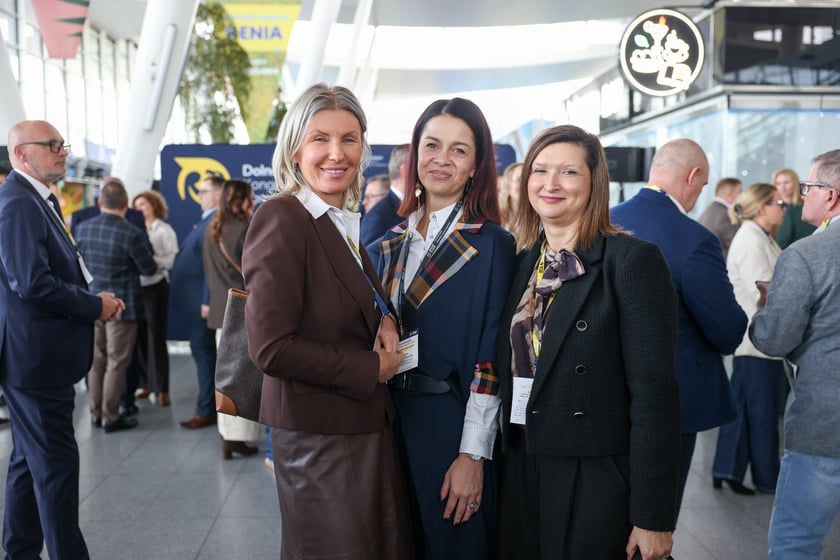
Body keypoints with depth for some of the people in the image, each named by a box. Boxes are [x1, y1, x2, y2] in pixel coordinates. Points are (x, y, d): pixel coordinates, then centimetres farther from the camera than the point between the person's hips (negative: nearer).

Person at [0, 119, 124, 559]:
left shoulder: (39, 201, 14)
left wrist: (95, 300, 2)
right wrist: (96, 306, -15)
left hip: (37, 356, 11)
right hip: (36, 356, -11)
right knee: (57, 462, -3)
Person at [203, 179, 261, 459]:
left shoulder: (211, 231, 9)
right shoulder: (247, 230, -13)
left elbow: (209, 271, 15)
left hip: (221, 307, 7)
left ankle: (227, 432, 18)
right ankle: (237, 437, 1)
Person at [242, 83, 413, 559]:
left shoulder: (346, 224, 8)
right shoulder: (281, 219, -17)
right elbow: (271, 347, -22)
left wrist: (384, 320, -2)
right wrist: (371, 369, -14)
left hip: (370, 428, 8)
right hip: (319, 437, -8)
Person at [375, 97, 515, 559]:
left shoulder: (491, 244, -10)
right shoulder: (394, 242, 7)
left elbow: (491, 357, -13)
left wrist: (472, 455, -16)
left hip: (453, 425, -5)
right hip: (393, 420, 6)